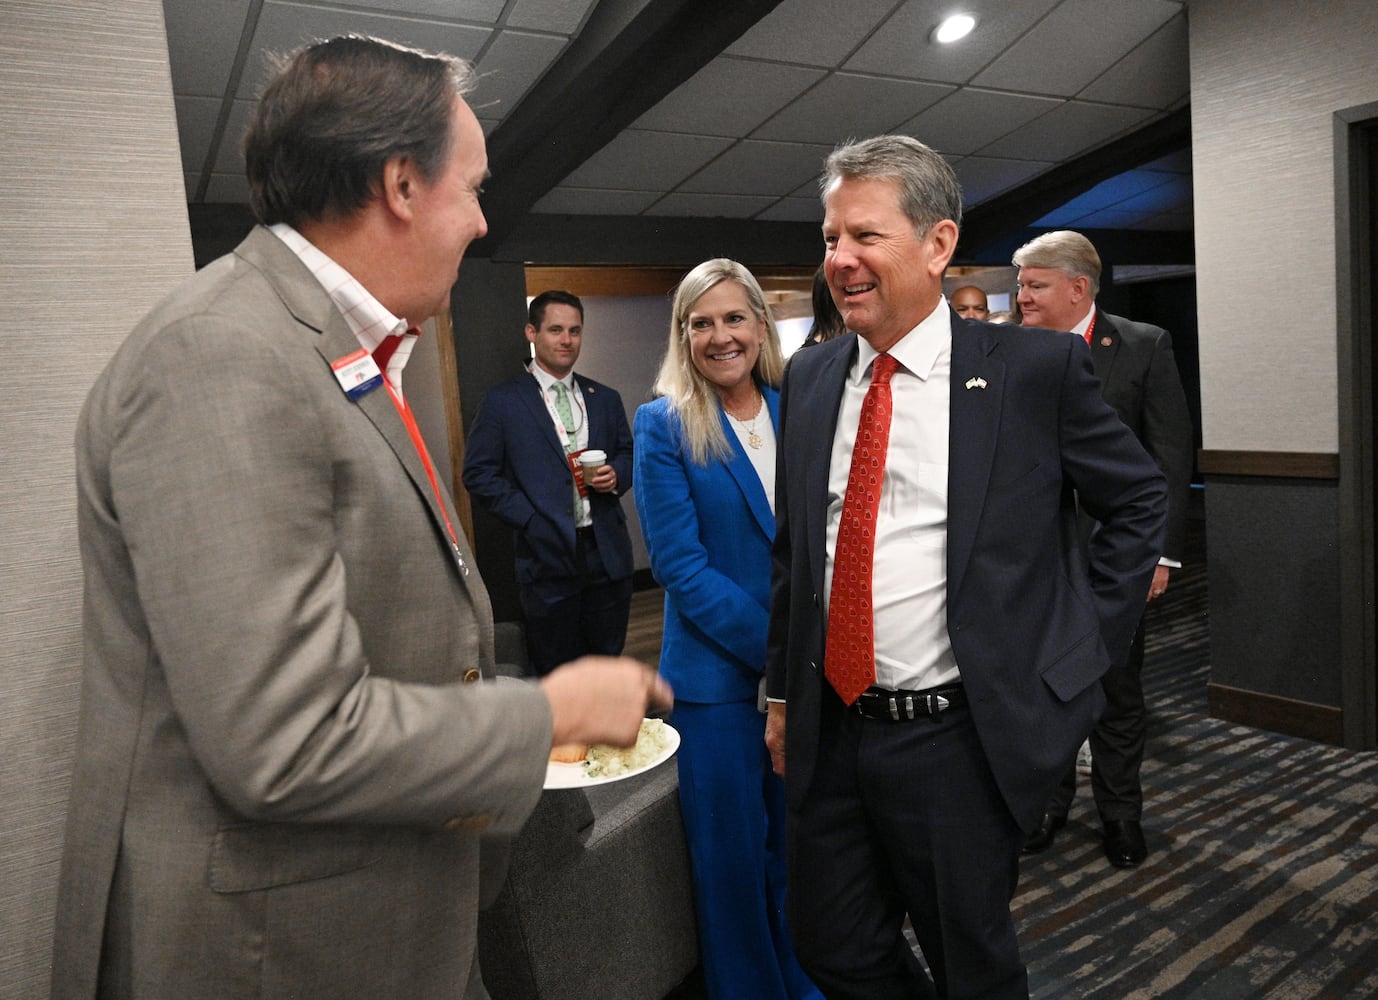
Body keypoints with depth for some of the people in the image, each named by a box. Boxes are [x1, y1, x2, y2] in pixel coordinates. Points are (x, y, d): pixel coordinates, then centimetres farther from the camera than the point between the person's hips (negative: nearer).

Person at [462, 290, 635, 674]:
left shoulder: (605, 398, 11)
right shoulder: (503, 401, -2)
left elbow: (627, 453, 17)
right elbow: (479, 473, -3)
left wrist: (616, 475, -6)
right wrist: (529, 520, -11)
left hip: (608, 553, 4)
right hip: (548, 555, -3)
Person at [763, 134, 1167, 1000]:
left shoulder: (1036, 368, -8)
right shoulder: (809, 378, 5)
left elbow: (1140, 500, 3)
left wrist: (1080, 652, -2)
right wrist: (783, 692, 12)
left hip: (957, 739, -4)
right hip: (831, 730, 4)